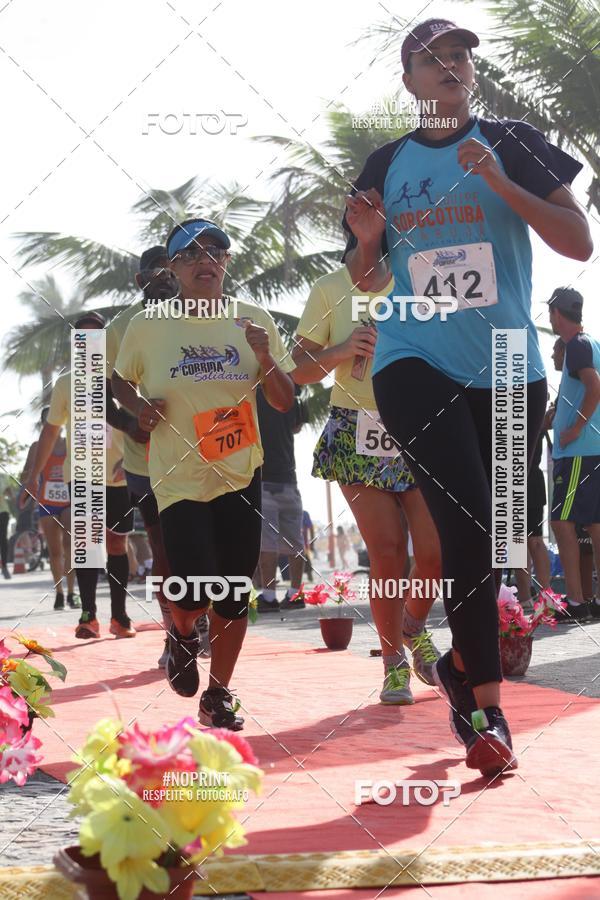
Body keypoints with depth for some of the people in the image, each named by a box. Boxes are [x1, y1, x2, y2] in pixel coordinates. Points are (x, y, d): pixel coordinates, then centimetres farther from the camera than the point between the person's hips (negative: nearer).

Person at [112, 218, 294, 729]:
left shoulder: (253, 320, 1)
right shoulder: (148, 327, -4)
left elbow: (284, 403, 3)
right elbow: (121, 380, 13)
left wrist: (264, 355, -15)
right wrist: (140, 407, -8)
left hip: (241, 475, 2)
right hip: (179, 479, -2)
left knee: (235, 594, 3)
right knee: (197, 590, -13)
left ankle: (219, 696, 22)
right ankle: (182, 638, 24)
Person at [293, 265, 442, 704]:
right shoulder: (330, 289, 2)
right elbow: (300, 369, 4)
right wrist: (340, 351, -14)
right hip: (358, 438, -1)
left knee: (435, 550, -7)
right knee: (387, 554, -6)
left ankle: (413, 627, 25)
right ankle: (394, 664, 12)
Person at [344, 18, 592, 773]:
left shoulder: (513, 145, 3)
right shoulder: (386, 165, 9)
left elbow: (579, 243, -6)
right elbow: (367, 280, 16)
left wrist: (500, 184, -17)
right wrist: (367, 240, -7)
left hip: (509, 371, 1)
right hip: (415, 364, -1)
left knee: (491, 538, 10)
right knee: (468, 525, -17)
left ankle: (461, 663, 35)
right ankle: (485, 709, -12)